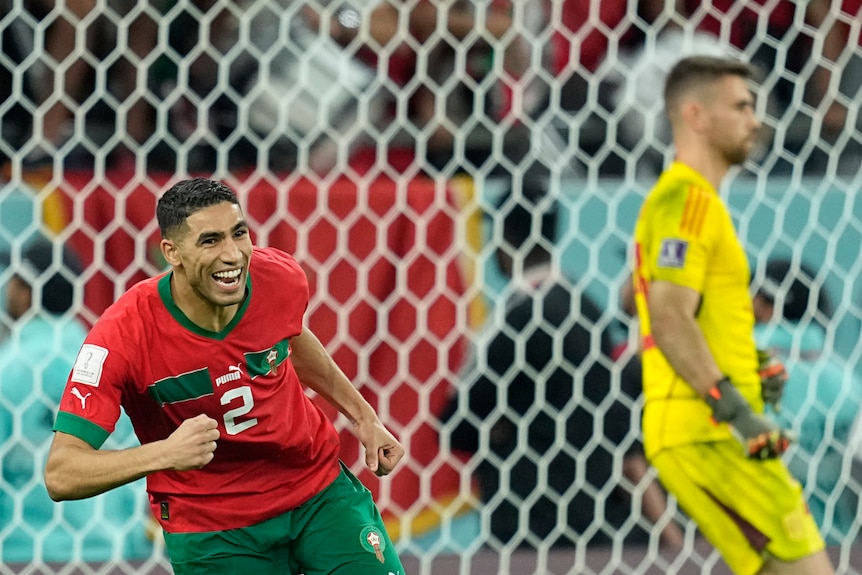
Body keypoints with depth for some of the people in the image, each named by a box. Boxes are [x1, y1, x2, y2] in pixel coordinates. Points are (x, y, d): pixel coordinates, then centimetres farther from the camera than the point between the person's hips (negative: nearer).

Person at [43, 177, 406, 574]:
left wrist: (363, 416, 18)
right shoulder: (123, 333, -27)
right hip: (211, 528, -3)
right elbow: (60, 475, -31)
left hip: (320, 488, 4)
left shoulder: (279, 277, -14)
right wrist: (164, 454, -44)